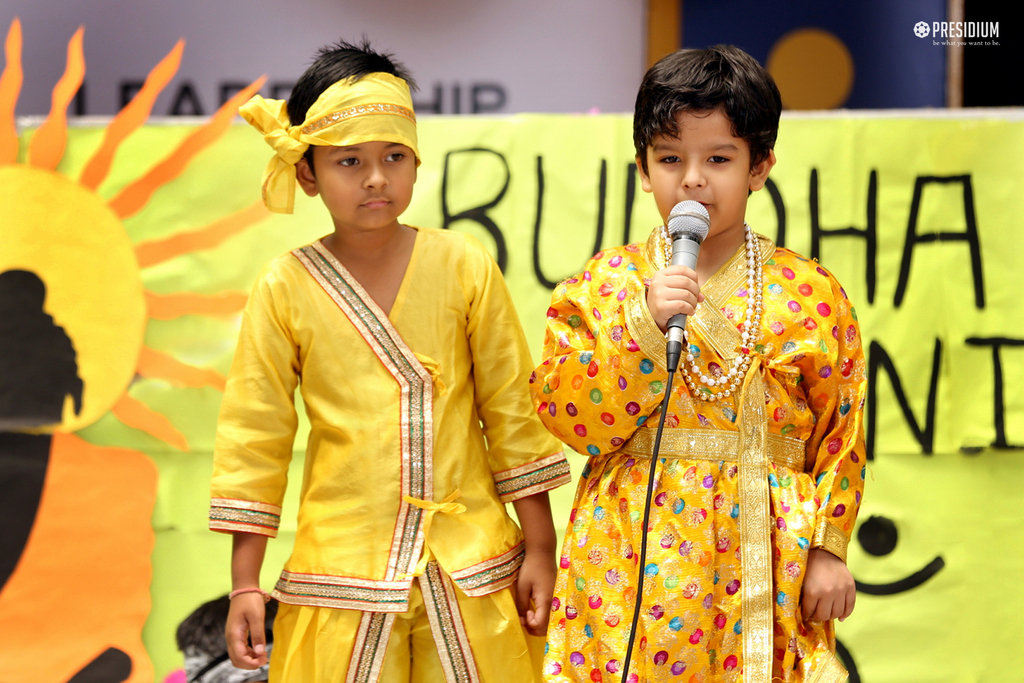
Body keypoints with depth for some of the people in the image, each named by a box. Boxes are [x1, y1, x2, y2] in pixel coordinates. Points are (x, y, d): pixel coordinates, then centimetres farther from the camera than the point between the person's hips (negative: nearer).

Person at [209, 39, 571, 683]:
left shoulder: (465, 267, 0)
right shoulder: (285, 288, -1)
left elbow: (512, 407, 5)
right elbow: (254, 433, 2)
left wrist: (540, 547, 4)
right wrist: (245, 583, 1)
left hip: (470, 567, 1)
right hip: (342, 570, -1)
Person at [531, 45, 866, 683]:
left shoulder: (812, 295, 2)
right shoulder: (605, 284, 3)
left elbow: (839, 437, 5)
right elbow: (568, 417, -6)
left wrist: (826, 548, 0)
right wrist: (644, 324, -16)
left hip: (761, 560, 0)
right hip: (632, 558, 0)